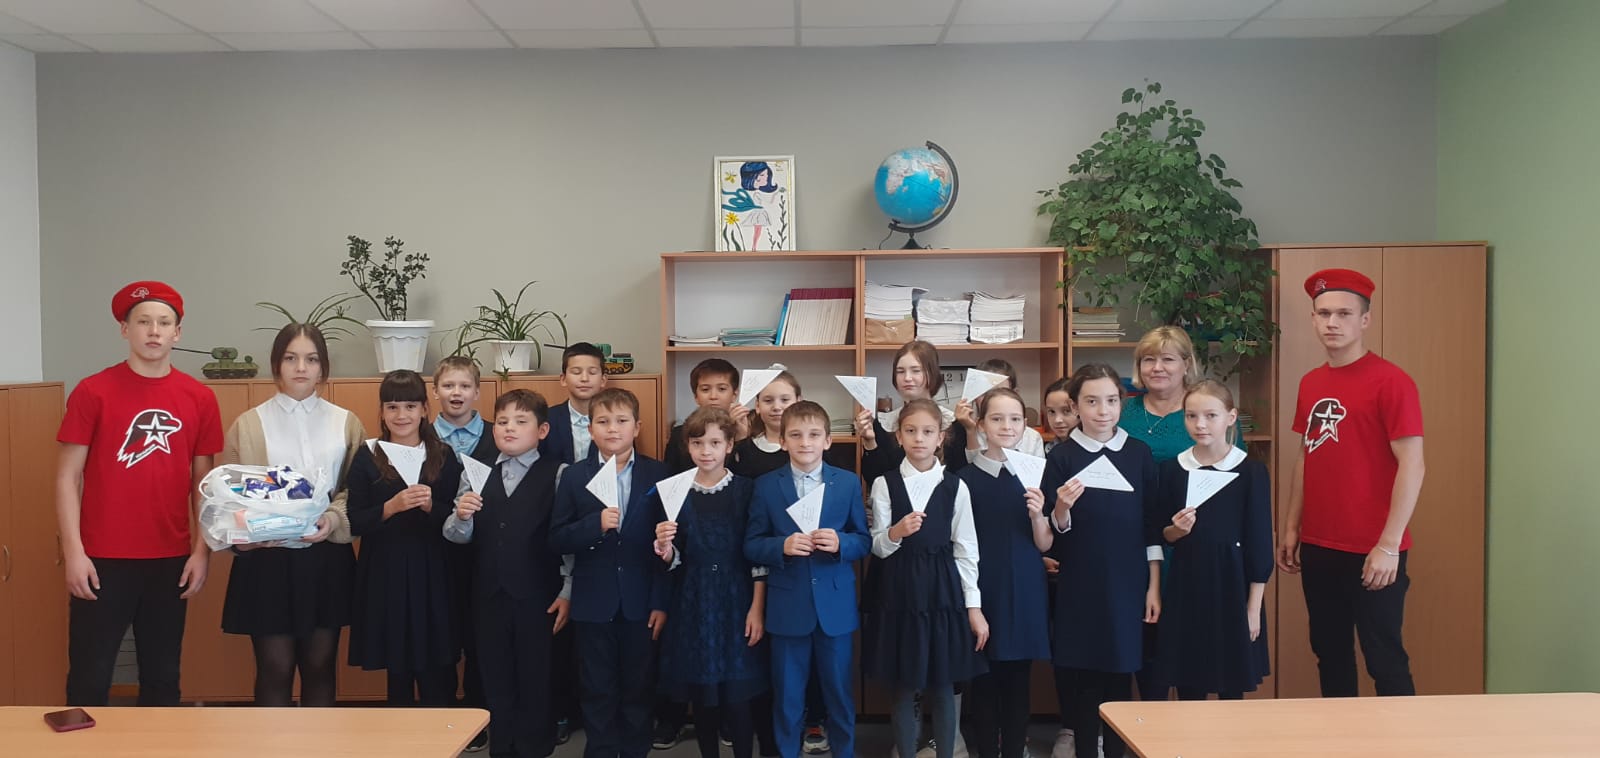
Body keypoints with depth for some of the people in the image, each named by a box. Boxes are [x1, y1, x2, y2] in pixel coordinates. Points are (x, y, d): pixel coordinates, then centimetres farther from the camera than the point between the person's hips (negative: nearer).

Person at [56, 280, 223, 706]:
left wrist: (201, 551, 4)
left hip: (171, 560, 3)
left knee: (162, 678, 12)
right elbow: (68, 476, -2)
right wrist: (73, 551, -9)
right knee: (89, 678, 5)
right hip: (103, 559, -2)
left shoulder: (200, 398, 3)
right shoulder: (93, 392, -4)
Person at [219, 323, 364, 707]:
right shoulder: (248, 424, 2)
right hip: (267, 560, -1)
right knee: (275, 668, 4)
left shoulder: (346, 423, 5)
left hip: (327, 560, 2)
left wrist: (334, 520, -15)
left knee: (320, 665, 11)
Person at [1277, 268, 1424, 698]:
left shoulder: (1390, 381, -11)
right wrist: (1290, 528, 12)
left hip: (1372, 551, -7)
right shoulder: (1310, 384, 9)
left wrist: (1389, 545, -18)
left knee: (1385, 661, 3)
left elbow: (1412, 466, -15)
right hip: (1318, 548, 7)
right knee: (1330, 655, 15)